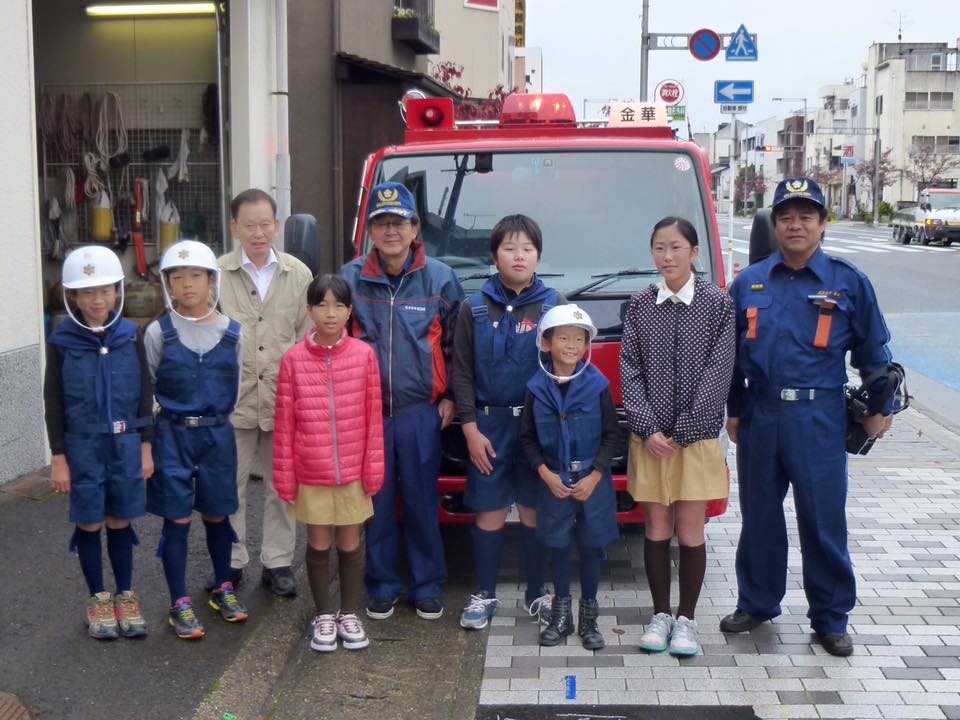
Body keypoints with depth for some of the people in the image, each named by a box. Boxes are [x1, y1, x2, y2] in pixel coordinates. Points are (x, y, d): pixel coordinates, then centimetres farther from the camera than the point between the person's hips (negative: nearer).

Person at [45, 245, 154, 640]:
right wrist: (58, 457, -4)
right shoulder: (62, 342, -7)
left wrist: (145, 446, 3)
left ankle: (125, 596, 25)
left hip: (125, 443, 1)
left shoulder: (131, 336, -2)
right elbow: (53, 403, -3)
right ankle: (97, 599, 23)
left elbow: (145, 394, 3)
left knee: (120, 521, 11)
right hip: (82, 445, -1)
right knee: (89, 524, 9)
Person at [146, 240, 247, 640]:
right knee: (177, 519, 2)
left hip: (217, 434, 2)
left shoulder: (231, 332, 0)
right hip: (173, 435, -1)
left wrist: (214, 419, 8)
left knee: (217, 514, 12)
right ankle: (180, 603, 13)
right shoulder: (159, 333, -4)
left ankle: (223, 588, 31)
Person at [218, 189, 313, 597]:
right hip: (232, 402, -2)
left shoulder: (298, 275, 6)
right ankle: (231, 563, 22)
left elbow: (310, 338, 7)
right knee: (228, 487, 7)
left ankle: (278, 562, 24)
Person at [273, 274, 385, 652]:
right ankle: (324, 616, 29)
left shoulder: (364, 355, -6)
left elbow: (373, 418, -3)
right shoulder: (294, 359, -7)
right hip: (311, 475, 0)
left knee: (350, 545, 13)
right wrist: (285, 477, -2)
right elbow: (284, 424, -3)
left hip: (353, 472, 0)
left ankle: (349, 614, 30)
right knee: (319, 545, 13)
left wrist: (374, 469, -3)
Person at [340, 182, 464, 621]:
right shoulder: (349, 279, 2)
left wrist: (450, 397, 5)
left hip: (422, 412, -1)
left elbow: (454, 343, 8)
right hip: (366, 410, 1)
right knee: (377, 502, 7)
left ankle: (428, 587, 19)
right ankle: (382, 587, 21)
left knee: (422, 502, 5)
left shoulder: (440, 279, 1)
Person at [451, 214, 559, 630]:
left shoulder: (552, 306, 2)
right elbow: (461, 372, 3)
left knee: (535, 512, 7)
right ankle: (484, 595, 18)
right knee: (489, 513, 5)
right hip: (490, 425, 0)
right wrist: (470, 428, -4)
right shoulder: (474, 308, 3)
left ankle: (537, 592, 22)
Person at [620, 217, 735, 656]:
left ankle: (686, 619, 16)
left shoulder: (718, 304, -2)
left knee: (690, 533, 2)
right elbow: (630, 371, 2)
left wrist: (682, 431, -12)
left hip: (697, 437, -2)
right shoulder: (639, 306, 5)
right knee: (656, 529, 8)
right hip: (649, 438, 2)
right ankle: (661, 615, 22)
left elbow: (718, 372, -7)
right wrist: (648, 429, -10)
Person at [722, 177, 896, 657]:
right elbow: (730, 351, 13)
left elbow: (873, 351, 7)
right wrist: (733, 410, 13)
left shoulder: (848, 282, 0)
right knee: (759, 514, 13)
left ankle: (831, 618, 18)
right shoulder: (749, 283, 6)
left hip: (819, 419, -2)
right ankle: (757, 602, 30)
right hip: (759, 415, 3)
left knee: (823, 520, 3)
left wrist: (879, 408, 8)